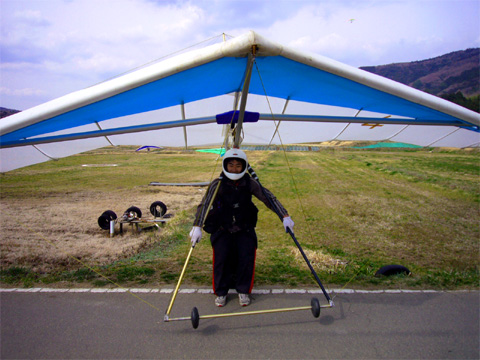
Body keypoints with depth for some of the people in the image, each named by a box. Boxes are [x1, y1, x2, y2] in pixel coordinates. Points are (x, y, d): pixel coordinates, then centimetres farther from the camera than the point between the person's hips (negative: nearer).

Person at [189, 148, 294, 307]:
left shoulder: (250, 183, -6)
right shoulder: (218, 184, -12)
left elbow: (269, 198, -4)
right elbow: (204, 205, -23)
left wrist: (285, 216, -13)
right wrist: (197, 226, -38)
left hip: (244, 229, 1)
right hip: (222, 229, -1)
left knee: (247, 255, -20)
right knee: (221, 255, -22)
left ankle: (243, 291, 3)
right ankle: (221, 292, 1)